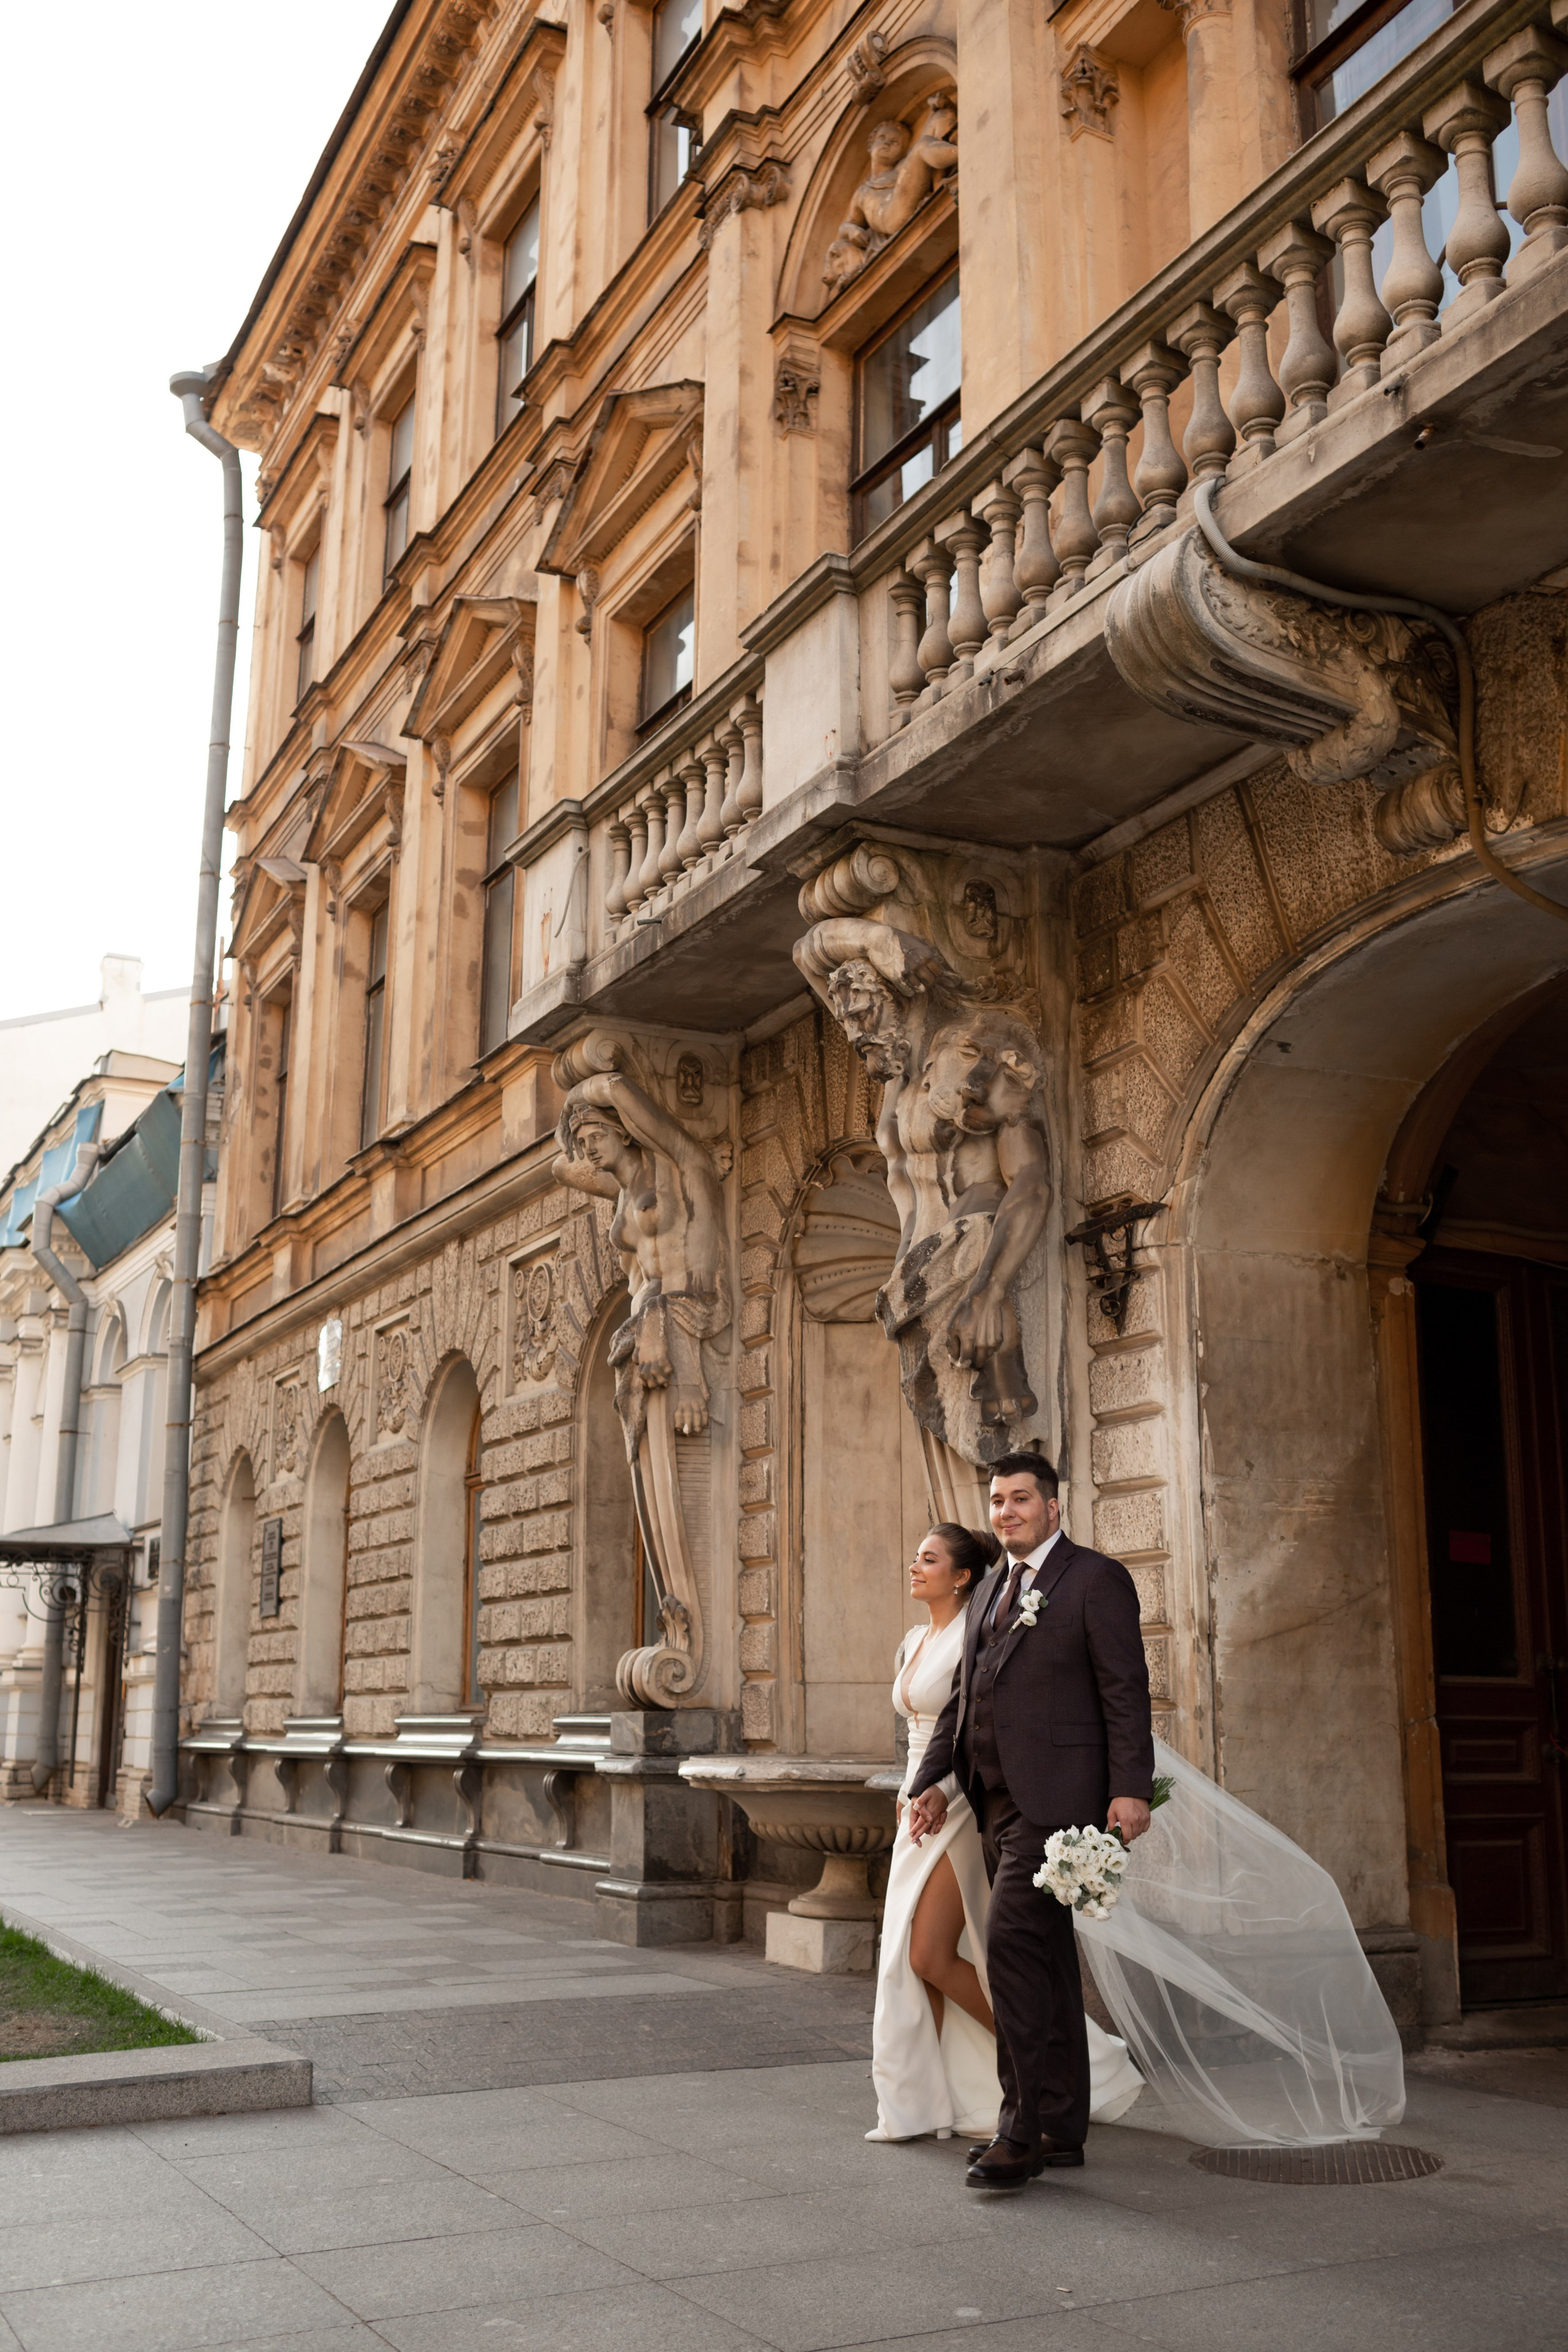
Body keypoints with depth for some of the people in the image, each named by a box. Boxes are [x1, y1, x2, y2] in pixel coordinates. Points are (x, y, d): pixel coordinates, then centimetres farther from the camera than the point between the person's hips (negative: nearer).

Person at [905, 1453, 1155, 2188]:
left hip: (1056, 1796, -8)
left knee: (1012, 1941, -15)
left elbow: (1126, 1692, -9)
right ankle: (1062, 2129, 20)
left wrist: (1130, 1789, -16)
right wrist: (933, 1781, 10)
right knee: (1045, 1960, 13)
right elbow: (962, 1696, 20)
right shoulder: (989, 1590, 19)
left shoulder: (1096, 1579, -4)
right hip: (998, 1798, 8)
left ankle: (1022, 2130, -9)